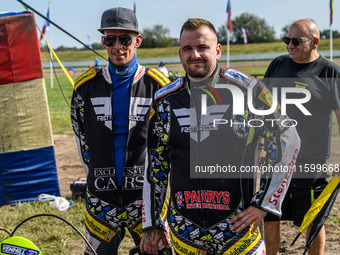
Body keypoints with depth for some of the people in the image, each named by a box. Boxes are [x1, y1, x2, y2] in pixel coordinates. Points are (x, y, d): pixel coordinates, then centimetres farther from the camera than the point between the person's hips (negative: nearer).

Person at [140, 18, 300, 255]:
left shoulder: (245, 89, -7)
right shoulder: (166, 100, 4)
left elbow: (289, 139, -1)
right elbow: (154, 165, 11)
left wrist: (266, 204, -4)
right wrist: (151, 224, 11)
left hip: (236, 224, -3)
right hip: (183, 229, 3)